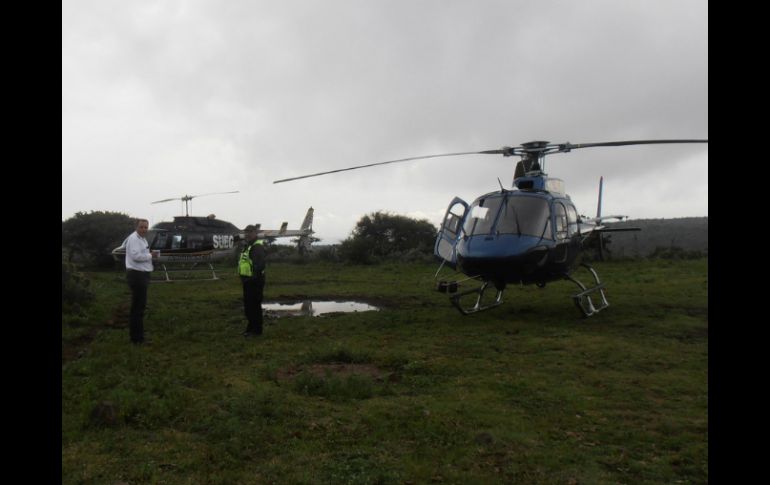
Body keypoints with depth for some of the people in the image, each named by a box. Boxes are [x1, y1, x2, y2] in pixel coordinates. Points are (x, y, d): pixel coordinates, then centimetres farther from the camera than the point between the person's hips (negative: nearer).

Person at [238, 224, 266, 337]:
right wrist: (243, 277, 19)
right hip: (247, 281, 11)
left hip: (255, 282, -11)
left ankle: (257, 330, 4)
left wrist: (255, 277, -28)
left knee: (254, 306, -4)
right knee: (247, 305, 17)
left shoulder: (257, 247, -15)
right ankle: (251, 327, 28)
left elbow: (260, 264, -26)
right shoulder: (247, 246, 18)